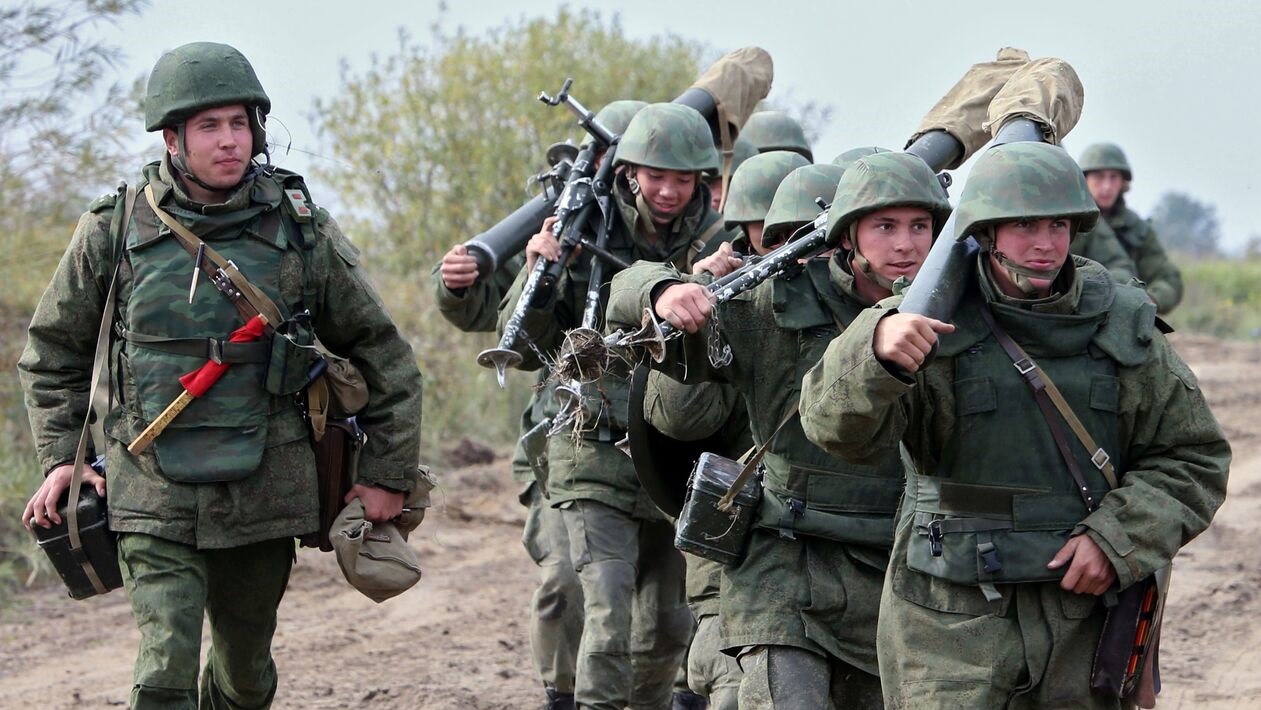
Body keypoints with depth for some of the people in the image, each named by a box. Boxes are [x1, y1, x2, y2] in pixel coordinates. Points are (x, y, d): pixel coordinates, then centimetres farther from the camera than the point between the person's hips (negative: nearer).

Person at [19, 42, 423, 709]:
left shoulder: (300, 230, -1)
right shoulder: (113, 233, -2)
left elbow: (383, 355, 8)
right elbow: (53, 353, 12)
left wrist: (388, 473, 6)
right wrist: (61, 456, 2)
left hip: (263, 497, 1)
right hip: (155, 500, -1)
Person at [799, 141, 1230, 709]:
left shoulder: (1123, 329, 4)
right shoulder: (933, 327, -6)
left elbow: (1194, 457, 9)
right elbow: (839, 426, -19)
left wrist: (1118, 539, -7)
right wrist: (877, 351, -40)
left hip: (1082, 611, 3)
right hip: (953, 615, -3)